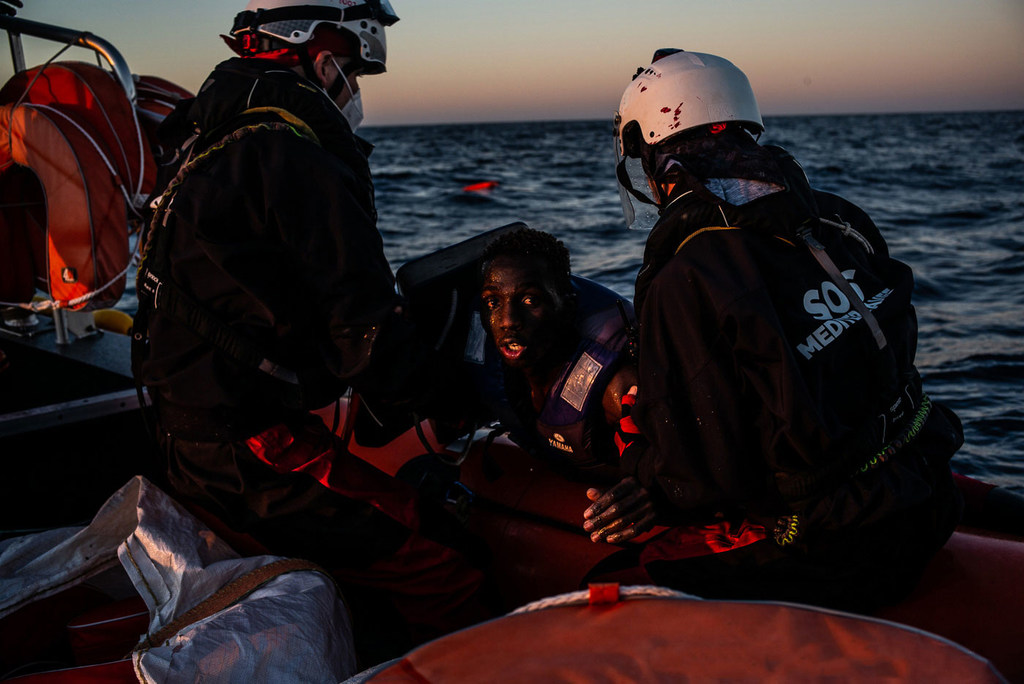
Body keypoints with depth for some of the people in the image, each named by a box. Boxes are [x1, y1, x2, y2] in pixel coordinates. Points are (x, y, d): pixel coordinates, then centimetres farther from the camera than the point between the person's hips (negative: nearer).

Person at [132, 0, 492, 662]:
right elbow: (363, 320, -18)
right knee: (447, 582, -10)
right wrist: (432, 401, 0)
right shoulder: (297, 155, -16)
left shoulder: (217, 143, 16)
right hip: (253, 452, -10)